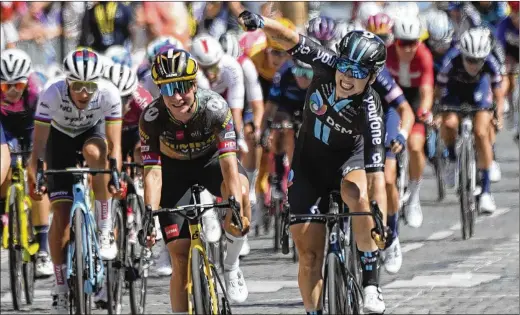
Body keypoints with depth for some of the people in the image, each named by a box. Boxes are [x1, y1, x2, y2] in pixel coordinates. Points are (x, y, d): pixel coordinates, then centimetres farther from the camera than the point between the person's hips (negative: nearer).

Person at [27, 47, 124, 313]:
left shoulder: (109, 95, -31)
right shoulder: (52, 96, -34)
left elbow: (114, 143, -30)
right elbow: (38, 143, -31)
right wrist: (33, 176, -41)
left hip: (92, 133, 0)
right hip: (60, 139, 0)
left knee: (94, 152, -38)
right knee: (61, 214, -12)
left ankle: (105, 231, -25)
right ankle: (61, 289, 0)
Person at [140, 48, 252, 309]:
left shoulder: (215, 107, -31)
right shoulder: (151, 118, -29)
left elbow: (229, 161, -37)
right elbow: (153, 173, -31)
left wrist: (236, 208, -50)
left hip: (211, 159, -1)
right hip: (174, 168, 1)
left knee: (240, 190, -36)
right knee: (181, 259, -9)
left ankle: (231, 264, -13)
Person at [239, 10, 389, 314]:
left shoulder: (369, 109, -31)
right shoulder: (326, 65, -22)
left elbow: (376, 173, -37)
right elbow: (291, 39, -28)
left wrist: (381, 221, -46)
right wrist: (261, 23, -49)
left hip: (350, 158, -3)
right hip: (310, 164, 3)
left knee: (358, 194, -37)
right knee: (309, 254, -4)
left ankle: (372, 283, -25)